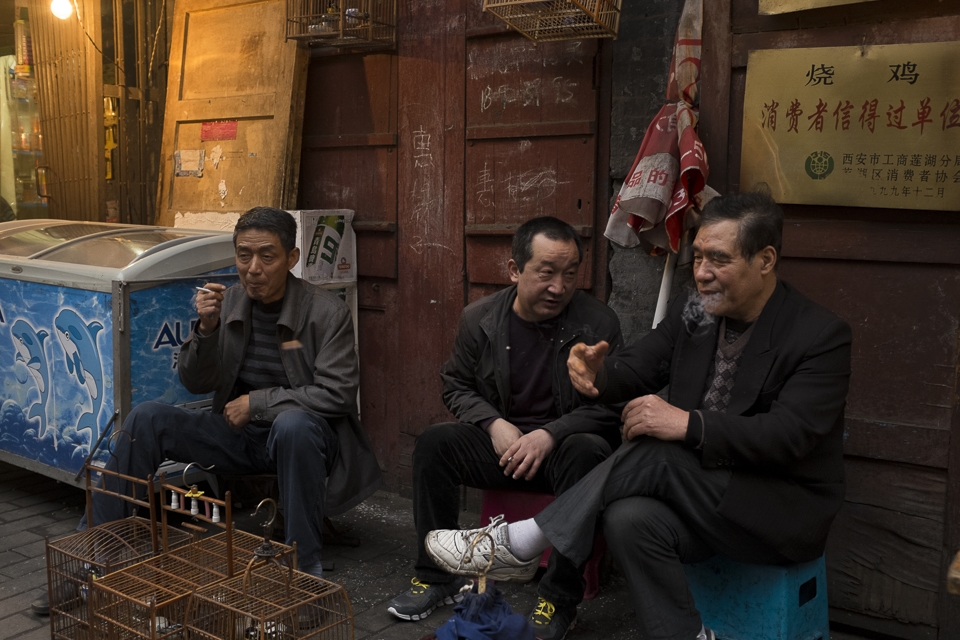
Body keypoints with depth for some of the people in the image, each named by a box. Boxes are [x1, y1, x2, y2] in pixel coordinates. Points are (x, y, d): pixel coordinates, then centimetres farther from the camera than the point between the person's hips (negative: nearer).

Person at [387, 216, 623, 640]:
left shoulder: (598, 323, -10)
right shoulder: (479, 319, -1)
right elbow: (456, 386, 9)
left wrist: (549, 435, -24)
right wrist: (494, 423, -10)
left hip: (565, 443, -3)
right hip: (501, 440, 3)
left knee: (587, 452, -36)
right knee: (434, 442, -19)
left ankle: (560, 598, -23)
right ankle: (437, 576, -5)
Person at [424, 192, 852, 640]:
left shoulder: (821, 336, -14)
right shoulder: (693, 312, 3)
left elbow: (788, 435, -24)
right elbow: (636, 370, 2)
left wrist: (688, 424, -33)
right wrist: (598, 373, -22)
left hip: (785, 509, -5)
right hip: (701, 494, 5)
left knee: (655, 451, -29)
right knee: (629, 518, -29)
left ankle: (519, 541, -19)